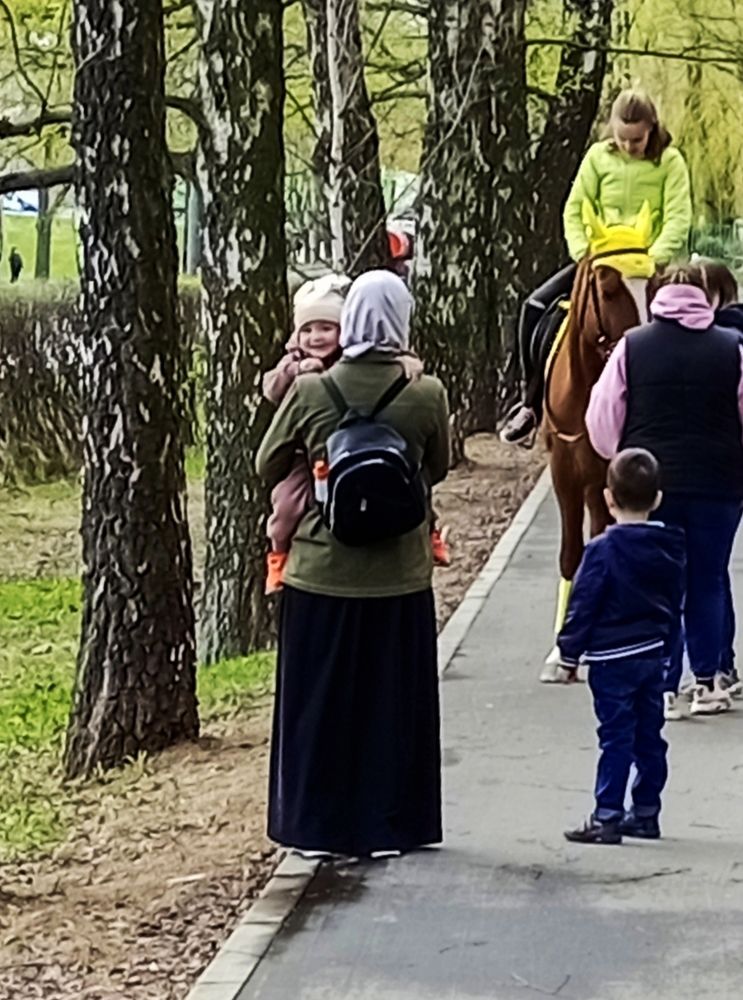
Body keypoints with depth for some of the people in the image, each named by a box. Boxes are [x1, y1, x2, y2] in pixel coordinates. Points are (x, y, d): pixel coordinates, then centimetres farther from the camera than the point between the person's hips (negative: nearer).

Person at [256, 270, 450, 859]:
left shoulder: (310, 392, -11)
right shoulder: (427, 395, -10)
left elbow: (267, 467, 3)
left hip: (321, 572, 0)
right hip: (399, 575, 0)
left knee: (319, 701, 11)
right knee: (393, 701, 12)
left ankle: (318, 826, 16)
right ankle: (390, 825, 17)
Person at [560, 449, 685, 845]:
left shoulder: (603, 550, -15)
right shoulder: (670, 548, 5)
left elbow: (583, 606, -12)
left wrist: (570, 651, -2)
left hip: (613, 659, -6)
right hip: (654, 655, 6)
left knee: (616, 738, -6)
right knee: (649, 736, 12)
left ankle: (607, 817, -5)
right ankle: (646, 812, 18)